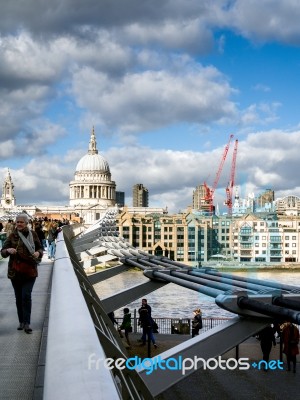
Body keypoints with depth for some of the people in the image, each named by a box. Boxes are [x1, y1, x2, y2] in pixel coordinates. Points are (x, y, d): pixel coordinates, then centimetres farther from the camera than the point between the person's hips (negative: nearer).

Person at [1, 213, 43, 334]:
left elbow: (40, 248, 12)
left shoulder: (33, 234, 2)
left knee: (26, 296, -10)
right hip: (15, 271, 1)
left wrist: (38, 252, -11)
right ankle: (21, 321, 22)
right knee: (19, 297, 9)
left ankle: (27, 323, -7)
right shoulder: (12, 236, 2)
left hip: (30, 271, -1)